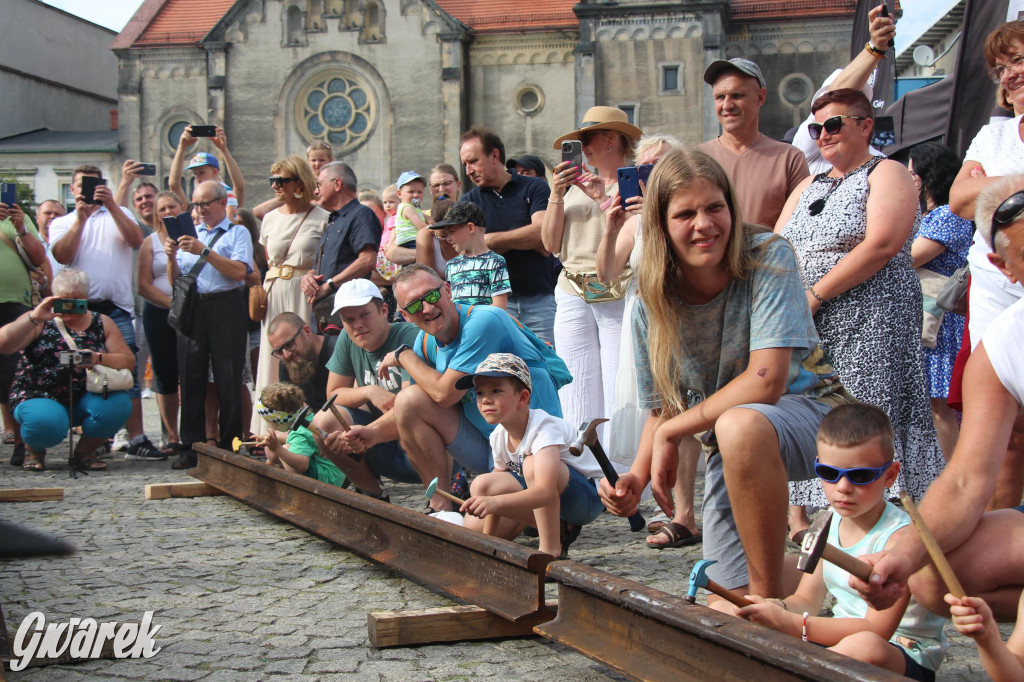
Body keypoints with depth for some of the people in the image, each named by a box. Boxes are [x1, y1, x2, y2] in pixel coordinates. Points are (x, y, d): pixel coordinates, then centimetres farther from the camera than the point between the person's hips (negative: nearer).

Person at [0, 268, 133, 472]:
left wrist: (99, 359, -18)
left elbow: (129, 361, 2)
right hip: (40, 398, -3)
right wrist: (34, 317, -24)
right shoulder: (40, 321, 2)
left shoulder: (102, 323, 10)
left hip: (86, 400, 3)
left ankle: (85, 450, 2)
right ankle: (33, 449, 5)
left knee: (119, 403, -27)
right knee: (47, 422, -36)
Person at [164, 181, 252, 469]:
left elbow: (239, 271, -10)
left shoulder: (237, 232, 7)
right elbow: (175, 281, 18)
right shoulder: (189, 233, 21)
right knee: (191, 378, 2)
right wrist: (172, 257, -1)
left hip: (226, 308, -4)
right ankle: (191, 447, 7)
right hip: (191, 308, 4)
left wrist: (204, 251, -15)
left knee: (227, 380, -4)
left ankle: (230, 446, 2)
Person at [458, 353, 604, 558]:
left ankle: (552, 548, -27)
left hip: (587, 495, -9)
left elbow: (546, 491, -44)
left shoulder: (544, 427, -29)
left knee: (532, 464, -36)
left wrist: (494, 501, -57)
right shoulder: (498, 437, -4)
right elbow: (498, 491, 6)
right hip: (538, 497, 9)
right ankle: (560, 526, 7)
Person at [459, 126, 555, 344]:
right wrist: (527, 239, -5)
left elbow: (542, 233, -10)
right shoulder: (469, 201, 13)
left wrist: (491, 239, -3)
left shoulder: (535, 188, 6)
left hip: (540, 298, -1)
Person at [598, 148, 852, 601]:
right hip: (729, 451, 5)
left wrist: (671, 433, -19)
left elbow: (766, 381, -28)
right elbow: (663, 411, 4)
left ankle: (769, 598, -24)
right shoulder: (651, 308, -6)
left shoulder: (769, 258, -19)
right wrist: (637, 477, -17)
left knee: (739, 425, -40)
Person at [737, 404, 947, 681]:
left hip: (907, 657, -7)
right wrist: (780, 608, -16)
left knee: (864, 647, -41)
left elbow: (876, 629, -25)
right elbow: (807, 600, 10)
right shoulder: (828, 525, 4)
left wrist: (788, 622, -32)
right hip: (841, 642, 7)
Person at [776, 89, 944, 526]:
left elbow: (881, 245, -15)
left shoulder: (886, 175, 1)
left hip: (869, 326, -6)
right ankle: (800, 515, 8)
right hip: (804, 330, 7)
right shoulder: (808, 187, 23)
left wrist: (814, 295, -16)